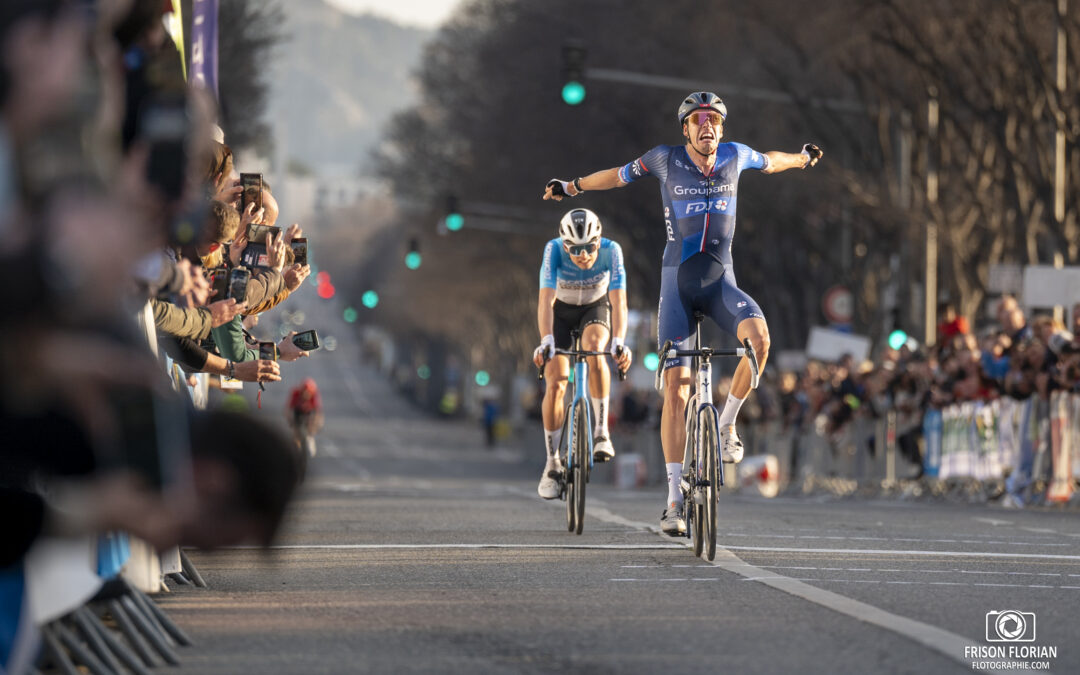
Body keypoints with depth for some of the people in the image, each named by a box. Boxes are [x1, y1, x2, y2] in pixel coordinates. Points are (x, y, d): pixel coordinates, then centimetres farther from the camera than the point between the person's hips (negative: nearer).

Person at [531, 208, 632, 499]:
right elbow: (546, 299, -38)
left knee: (594, 349, -34)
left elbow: (618, 300, -37)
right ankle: (552, 463, 0)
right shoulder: (554, 249, -31)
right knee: (555, 385, -14)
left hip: (595, 308, 0)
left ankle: (601, 432, -23)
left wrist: (619, 341, -51)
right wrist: (546, 341, -52)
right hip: (560, 310, 0)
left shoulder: (611, 251, -31)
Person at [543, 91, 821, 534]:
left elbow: (767, 162, 25)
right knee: (676, 386, -9)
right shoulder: (665, 159, -4)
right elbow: (621, 175, 14)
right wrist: (572, 187, 23)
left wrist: (803, 158, 42)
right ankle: (675, 500, -5)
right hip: (677, 281, -1)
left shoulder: (734, 156, 2)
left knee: (759, 337, -31)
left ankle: (726, 423, -6)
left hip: (720, 280, 1)